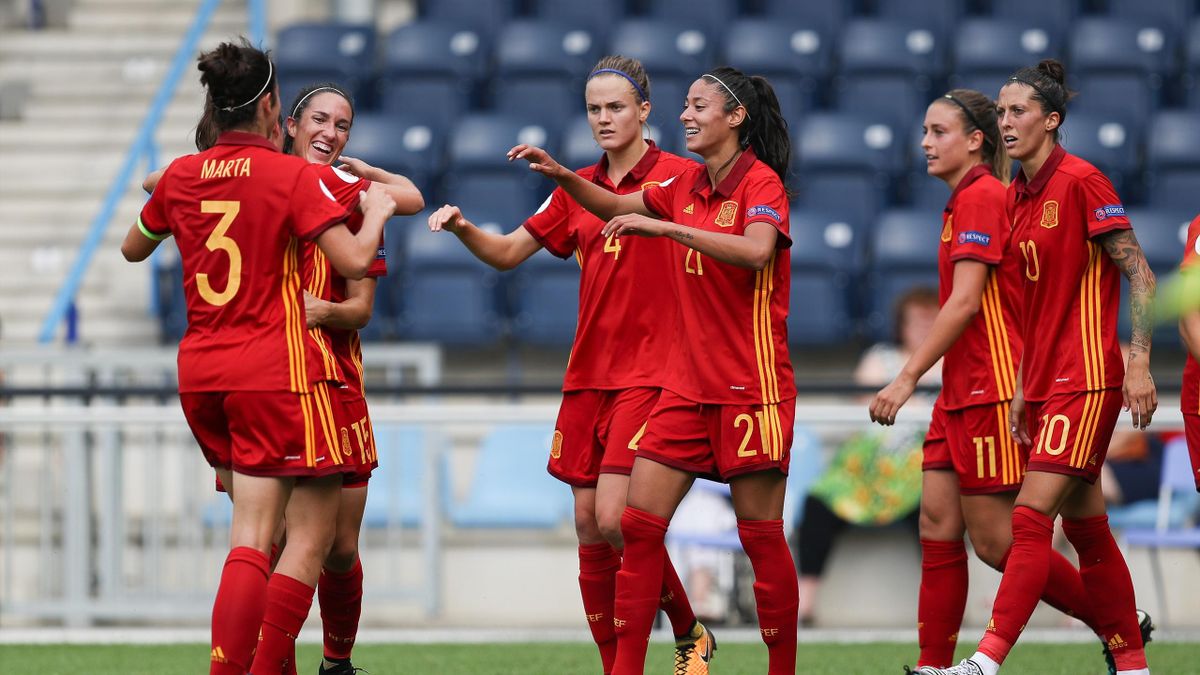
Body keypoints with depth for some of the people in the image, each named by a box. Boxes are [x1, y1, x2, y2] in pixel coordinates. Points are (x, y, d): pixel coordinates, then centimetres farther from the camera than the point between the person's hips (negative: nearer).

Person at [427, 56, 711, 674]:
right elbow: (508, 252, 15)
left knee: (615, 518, -15)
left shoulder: (679, 176, -4)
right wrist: (463, 229, -3)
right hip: (587, 374, 6)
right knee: (588, 524, 3)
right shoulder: (578, 187, 12)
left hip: (649, 373, -6)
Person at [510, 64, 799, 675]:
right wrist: (563, 176, 9)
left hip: (750, 385, -7)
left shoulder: (760, 181, -10)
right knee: (639, 524, -1)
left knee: (761, 537, -3)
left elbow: (756, 250, -29)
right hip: (687, 383, 7)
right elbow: (616, 206, 26)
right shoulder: (687, 186, 11)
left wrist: (663, 226, -30)